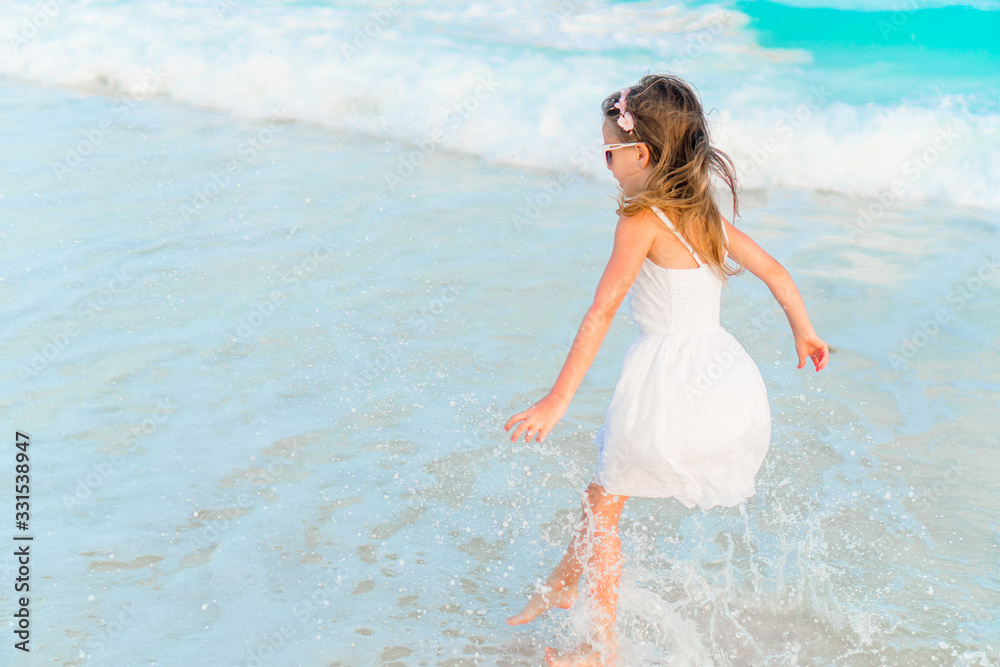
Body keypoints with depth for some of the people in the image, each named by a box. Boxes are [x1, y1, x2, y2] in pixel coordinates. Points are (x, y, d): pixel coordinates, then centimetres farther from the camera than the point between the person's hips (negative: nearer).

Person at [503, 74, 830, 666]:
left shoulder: (642, 221, -14)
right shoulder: (706, 212, 8)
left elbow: (603, 311, -20)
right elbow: (774, 270, 17)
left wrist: (558, 400, -21)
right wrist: (804, 332, 34)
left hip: (669, 378, -8)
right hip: (725, 377, 8)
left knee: (604, 501, 11)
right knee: (611, 485, 26)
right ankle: (565, 584, 43)